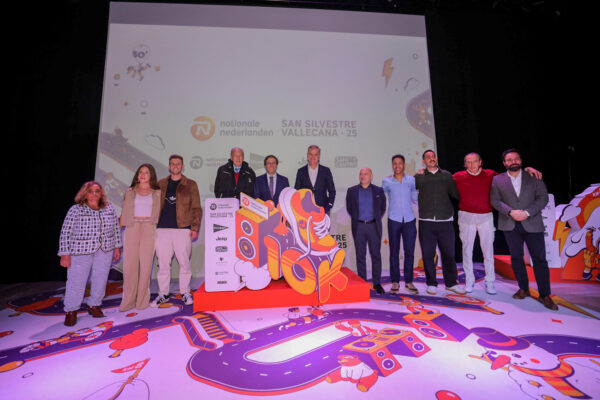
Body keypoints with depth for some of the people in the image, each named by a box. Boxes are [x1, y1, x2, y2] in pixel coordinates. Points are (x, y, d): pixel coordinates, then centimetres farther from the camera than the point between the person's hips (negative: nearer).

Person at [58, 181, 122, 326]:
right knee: (76, 282, 1)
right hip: (80, 252, -3)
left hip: (105, 252, 3)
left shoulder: (110, 208, 3)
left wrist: (117, 247, 9)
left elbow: (116, 228, 11)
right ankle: (71, 311, 20)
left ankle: (94, 306, 26)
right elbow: (65, 233, -6)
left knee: (100, 280, 8)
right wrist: (65, 254, -8)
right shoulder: (76, 210, -7)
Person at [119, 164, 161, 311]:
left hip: (149, 229, -1)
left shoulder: (157, 193, 9)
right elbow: (124, 212, 15)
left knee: (146, 265, -1)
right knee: (129, 264, -1)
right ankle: (128, 300, 10)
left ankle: (142, 300, 10)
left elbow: (159, 212, 9)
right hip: (132, 228, 2)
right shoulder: (130, 192, 15)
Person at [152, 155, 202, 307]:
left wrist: (195, 227, -5)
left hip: (182, 229, -2)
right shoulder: (160, 184, 15)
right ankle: (163, 293, 21)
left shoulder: (190, 185, 7)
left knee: (184, 262, 3)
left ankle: (185, 292, 17)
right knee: (163, 263, 7)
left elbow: (196, 208, 4)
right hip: (162, 229, 2)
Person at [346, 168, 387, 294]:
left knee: (376, 255, 2)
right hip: (358, 227, 0)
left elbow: (382, 208, 14)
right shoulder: (352, 191, 6)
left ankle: (377, 283, 13)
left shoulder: (378, 191, 5)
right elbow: (349, 208, 14)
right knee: (360, 256, 4)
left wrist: (376, 220, 11)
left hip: (374, 227, 0)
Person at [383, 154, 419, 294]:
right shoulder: (387, 181, 7)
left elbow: (416, 199, 13)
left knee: (409, 251, 4)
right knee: (394, 252, 2)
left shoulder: (411, 180, 11)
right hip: (394, 220, -1)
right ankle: (395, 282, 12)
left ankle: (408, 281, 16)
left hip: (409, 220, 1)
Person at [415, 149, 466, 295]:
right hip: (426, 222, -1)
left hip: (445, 221, 1)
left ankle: (451, 283, 23)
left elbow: (456, 194, 15)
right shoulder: (419, 177, 7)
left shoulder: (446, 175, 11)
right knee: (428, 254, 4)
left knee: (448, 254, 7)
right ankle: (431, 284, 18)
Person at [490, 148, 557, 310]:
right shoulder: (497, 180, 5)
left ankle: (545, 295, 12)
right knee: (516, 257, 8)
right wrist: (511, 212, -15)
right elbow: (495, 200, 0)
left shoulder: (534, 177, 5)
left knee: (539, 259, 1)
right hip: (510, 224, 1)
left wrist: (527, 212, -14)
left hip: (532, 223, 0)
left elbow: (543, 197, 0)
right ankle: (523, 289, 23)